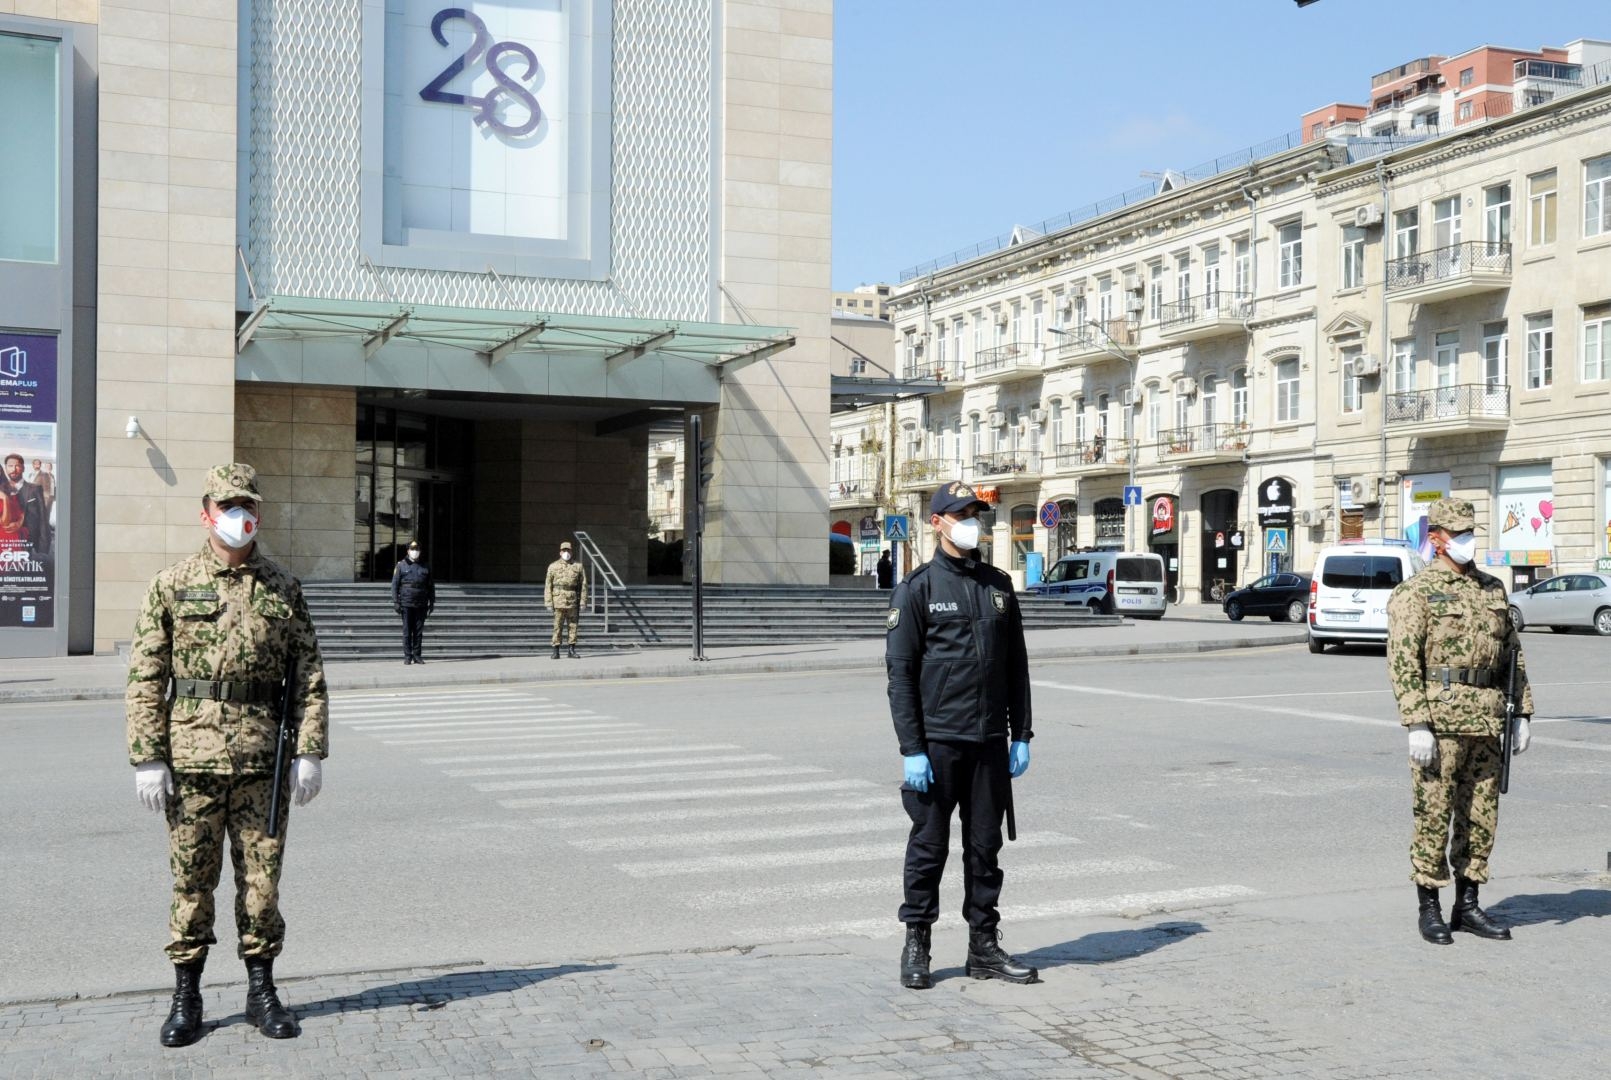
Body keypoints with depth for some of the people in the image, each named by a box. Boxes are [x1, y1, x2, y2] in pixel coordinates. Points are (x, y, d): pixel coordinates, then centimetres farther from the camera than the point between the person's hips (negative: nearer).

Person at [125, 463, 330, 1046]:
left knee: (262, 876, 7)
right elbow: (145, 680, 0)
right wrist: (147, 758, -6)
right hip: (192, 756, -1)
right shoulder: (171, 585, 2)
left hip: (263, 757, 1)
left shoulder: (284, 588, 7)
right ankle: (186, 997, 18)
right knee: (191, 879, 6)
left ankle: (261, 989, 19)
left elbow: (310, 677, 6)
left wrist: (310, 752, -2)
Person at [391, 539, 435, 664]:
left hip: (421, 605, 2)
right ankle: (407, 656, 1)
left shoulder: (425, 568, 12)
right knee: (407, 631, -2)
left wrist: (432, 602, 8)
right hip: (406, 604, -2)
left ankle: (417, 656, 9)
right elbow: (395, 584, 1)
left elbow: (431, 587, 15)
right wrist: (395, 602, -7)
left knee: (419, 631, 3)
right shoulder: (401, 565, 4)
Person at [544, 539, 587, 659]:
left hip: (573, 602, 1)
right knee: (558, 626, -1)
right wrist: (548, 602, -4)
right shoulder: (553, 566, 6)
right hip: (558, 601, -1)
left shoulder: (577, 567, 8)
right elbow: (548, 585, 3)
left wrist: (582, 602, 0)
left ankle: (572, 650, 9)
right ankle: (556, 651, 3)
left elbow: (583, 585, 7)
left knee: (573, 626, 3)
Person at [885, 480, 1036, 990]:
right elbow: (900, 672, -7)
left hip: (990, 741, 4)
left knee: (985, 847, 10)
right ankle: (916, 946, 16)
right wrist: (911, 749, -12)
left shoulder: (998, 585, 11)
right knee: (928, 847, 3)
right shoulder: (917, 588, -4)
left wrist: (1021, 735, 8)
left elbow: (1016, 666, 14)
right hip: (937, 741, -4)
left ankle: (984, 947, 20)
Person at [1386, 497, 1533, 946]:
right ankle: (1429, 909, 9)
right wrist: (1416, 724, -18)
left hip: (1485, 722, 6)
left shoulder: (1493, 589, 15)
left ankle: (1467, 905, 20)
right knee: (1434, 815, -1)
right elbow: (1402, 661, -11)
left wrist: (1522, 712, 12)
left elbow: (1512, 654, 19)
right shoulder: (1415, 592, -5)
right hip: (1440, 717, -6)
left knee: (1482, 816, 10)